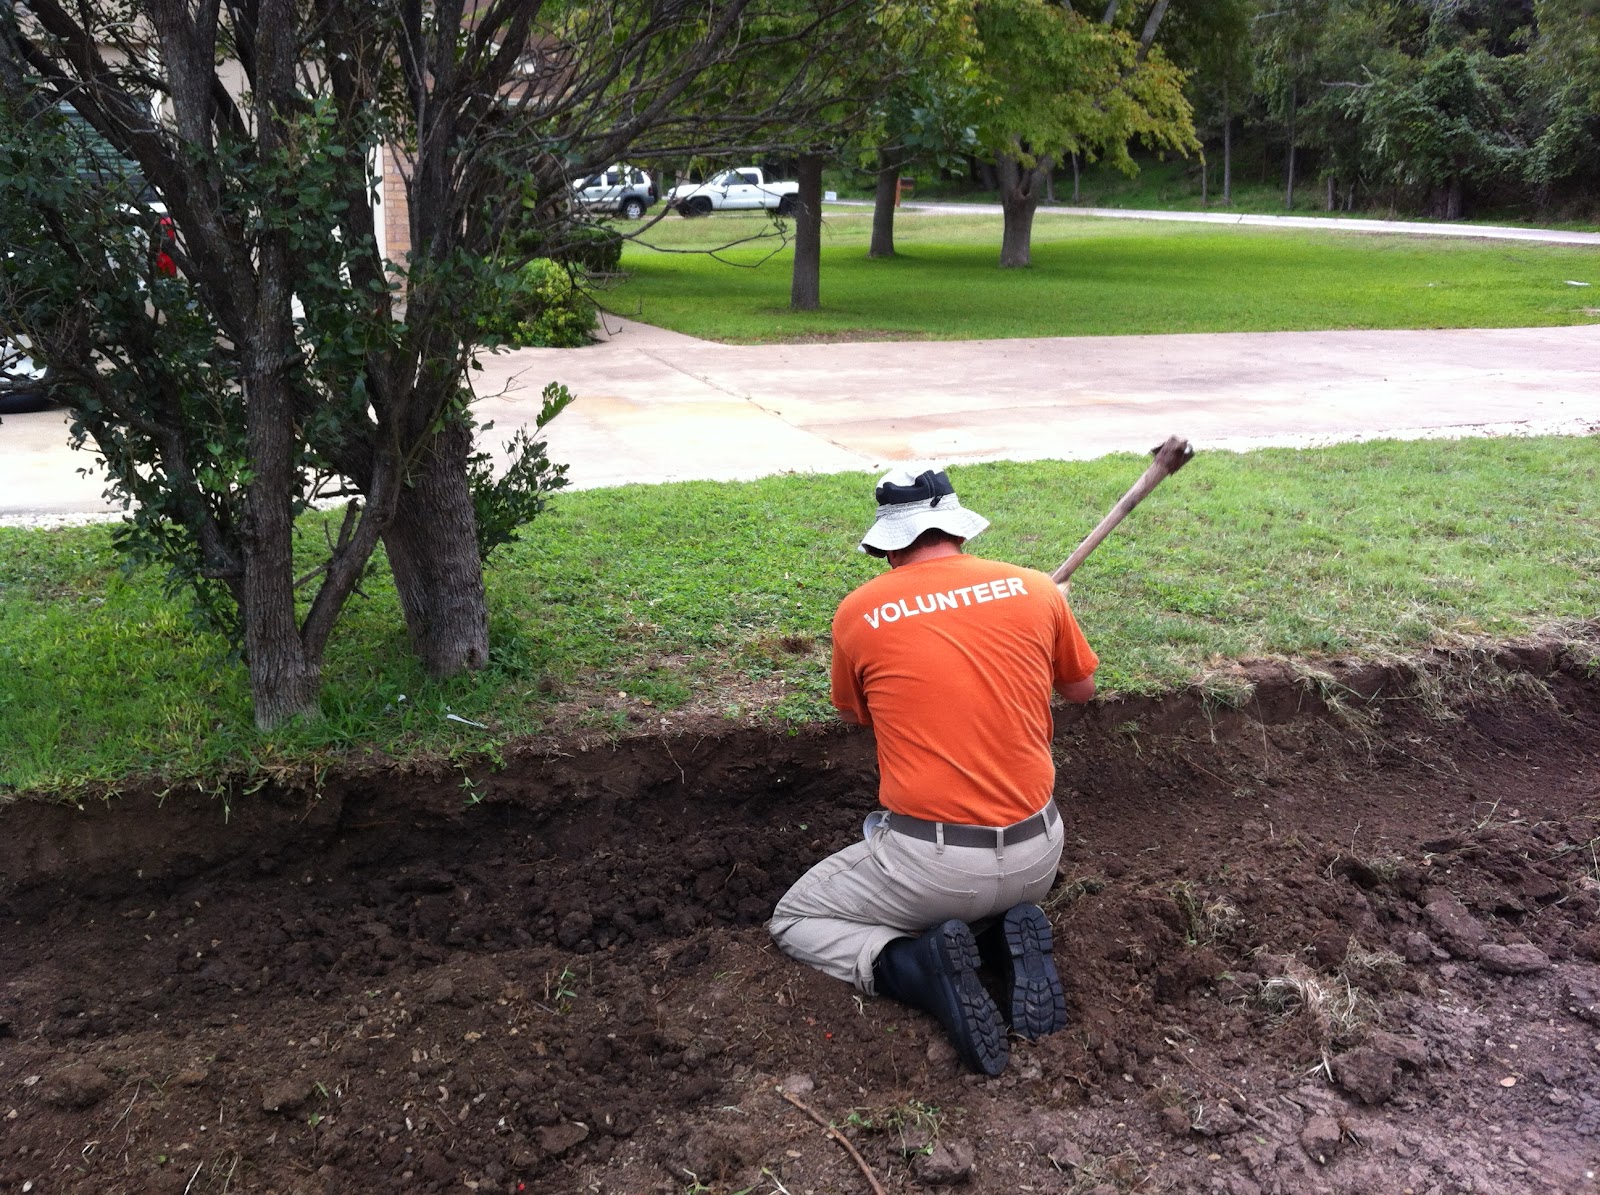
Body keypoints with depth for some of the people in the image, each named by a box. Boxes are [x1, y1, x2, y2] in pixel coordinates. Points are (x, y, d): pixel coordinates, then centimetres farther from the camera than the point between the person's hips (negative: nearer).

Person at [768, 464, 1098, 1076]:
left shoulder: (859, 612, -6)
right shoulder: (1037, 590, -2)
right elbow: (1081, 688, 16)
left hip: (929, 863, -4)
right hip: (1035, 858, 4)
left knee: (793, 922, 19)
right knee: (997, 901, 39)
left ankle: (917, 965, -8)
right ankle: (1010, 943, 3)